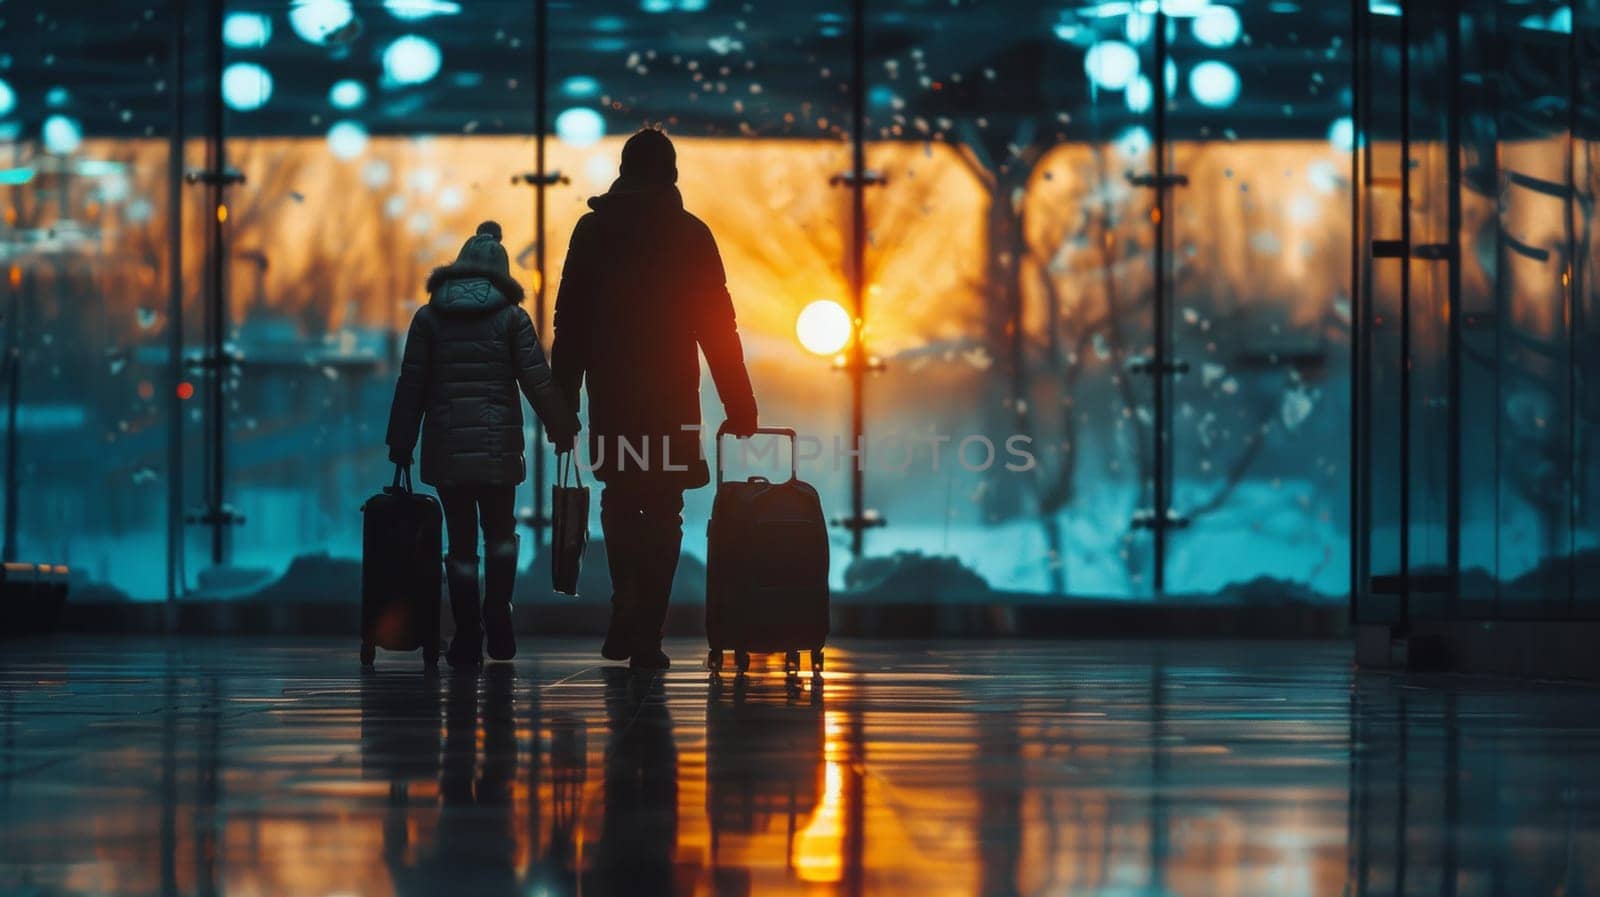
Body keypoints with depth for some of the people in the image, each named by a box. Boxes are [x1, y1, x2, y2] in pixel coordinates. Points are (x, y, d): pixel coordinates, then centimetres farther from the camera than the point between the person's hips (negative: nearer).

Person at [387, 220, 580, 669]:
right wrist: (562, 429, 8)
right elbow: (538, 381, -2)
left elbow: (411, 384, 3)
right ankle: (498, 622, -1)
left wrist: (400, 444, 7)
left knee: (461, 539, 4)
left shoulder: (429, 317, 4)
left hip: (446, 443, 1)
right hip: (498, 443, 0)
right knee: (500, 531, 15)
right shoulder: (511, 317, 1)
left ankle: (468, 640, 1)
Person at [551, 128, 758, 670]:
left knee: (620, 497, 19)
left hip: (612, 390, 1)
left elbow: (570, 321, 1)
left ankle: (627, 601, 2)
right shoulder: (691, 235, 0)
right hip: (672, 396, -1)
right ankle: (646, 637, 0)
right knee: (662, 511, 5)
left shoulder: (593, 230, 2)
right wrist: (739, 404, 2)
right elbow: (718, 325, -1)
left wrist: (563, 401, 5)